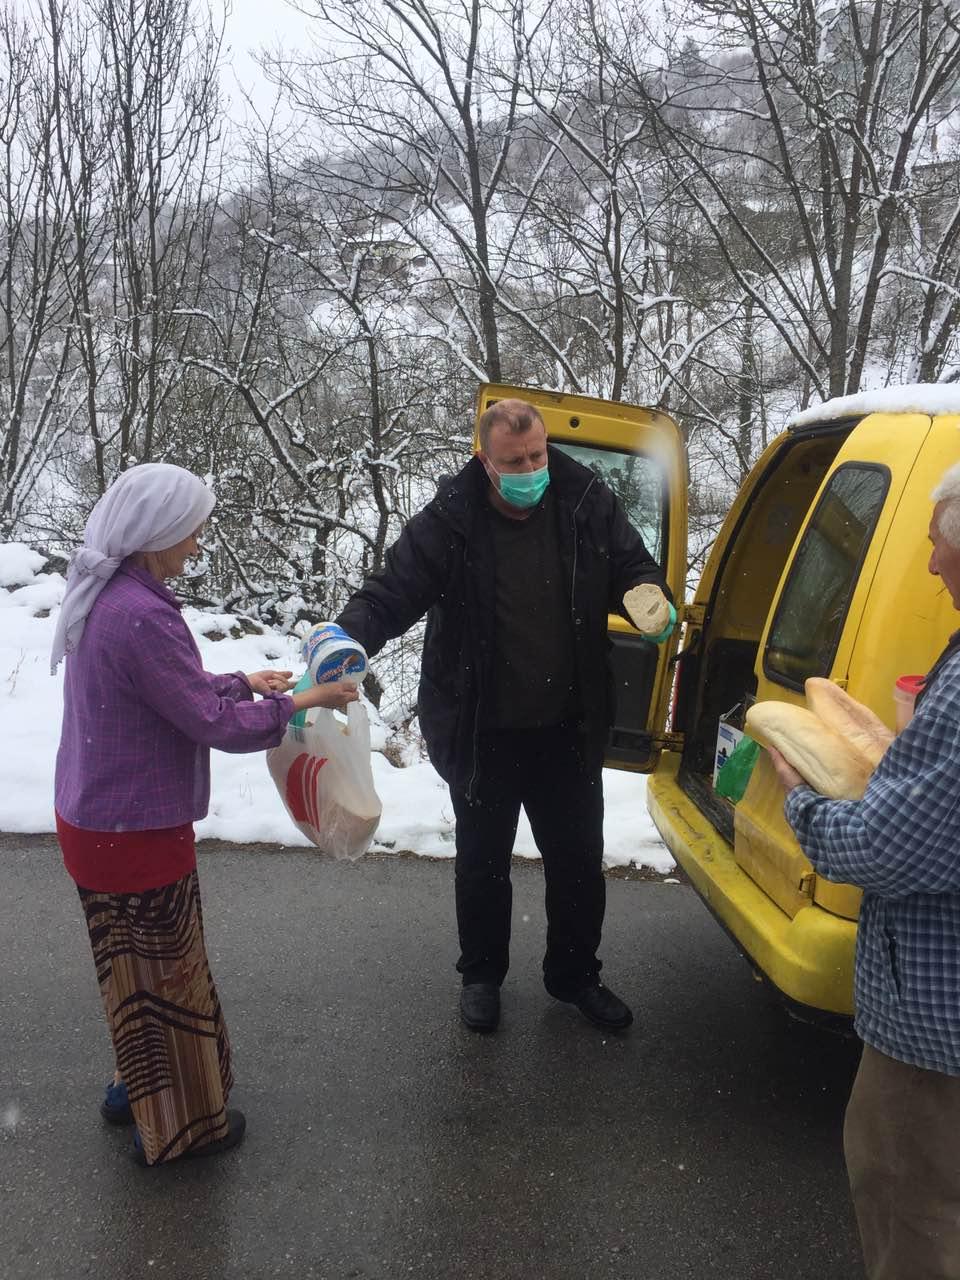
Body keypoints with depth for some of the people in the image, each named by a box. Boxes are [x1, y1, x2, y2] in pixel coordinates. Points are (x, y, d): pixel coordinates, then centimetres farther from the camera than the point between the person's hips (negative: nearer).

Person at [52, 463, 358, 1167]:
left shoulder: (107, 596, 2)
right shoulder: (140, 615, -28)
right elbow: (214, 723, -23)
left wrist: (243, 681, 12)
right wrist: (299, 702, -11)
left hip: (95, 819, 9)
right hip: (135, 834, -9)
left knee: (137, 969, 25)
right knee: (166, 975, 10)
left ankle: (141, 1087, 45)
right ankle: (177, 1124, 30)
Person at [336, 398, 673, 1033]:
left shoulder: (588, 504, -9)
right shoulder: (448, 521, -16)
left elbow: (634, 567, 4)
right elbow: (389, 595, -16)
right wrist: (345, 641, -35)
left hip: (568, 730, 2)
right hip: (482, 734, -2)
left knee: (579, 859, 16)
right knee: (482, 861, 16)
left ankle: (575, 973, 40)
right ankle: (482, 974, 40)